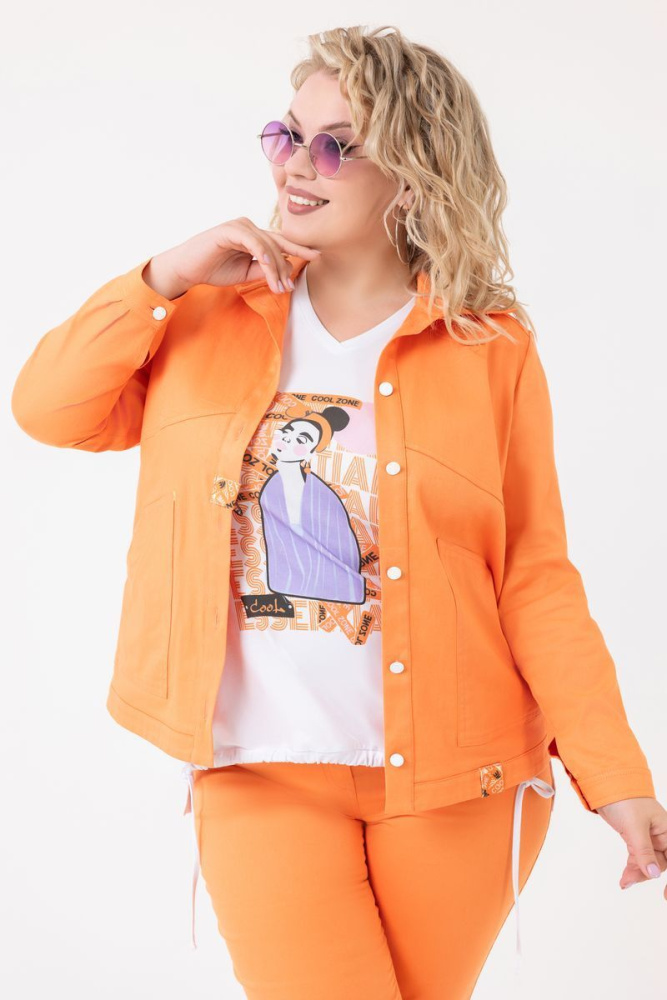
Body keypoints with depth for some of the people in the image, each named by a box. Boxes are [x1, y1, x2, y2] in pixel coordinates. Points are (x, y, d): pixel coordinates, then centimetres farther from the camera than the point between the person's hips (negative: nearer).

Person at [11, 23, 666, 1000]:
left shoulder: (491, 350, -3)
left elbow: (536, 580, -4)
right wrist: (167, 276, -7)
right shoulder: (217, 315, 6)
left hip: (456, 779, 0)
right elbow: (47, 406, 3)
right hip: (261, 774, 1)